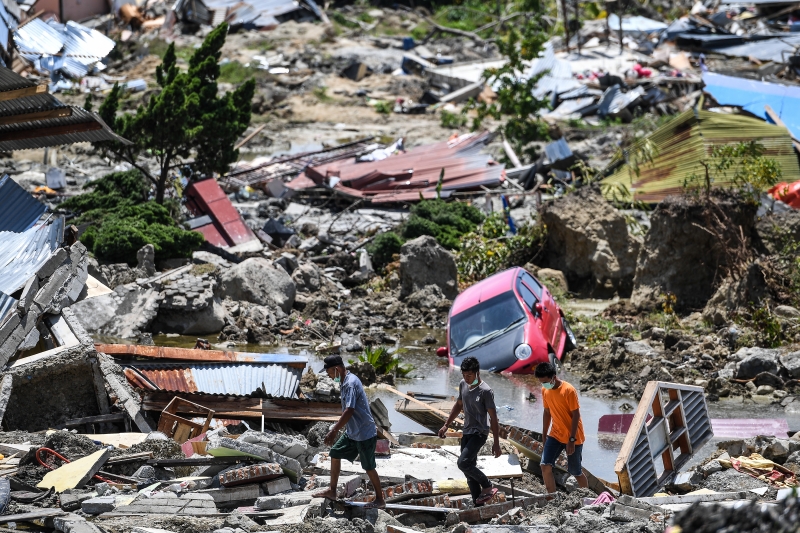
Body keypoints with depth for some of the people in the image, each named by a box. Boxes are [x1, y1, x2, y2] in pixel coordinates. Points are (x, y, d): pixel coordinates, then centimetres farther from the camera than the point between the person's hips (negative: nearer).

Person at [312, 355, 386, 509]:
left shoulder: (351, 383, -22)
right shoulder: (346, 381, 9)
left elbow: (349, 411, -30)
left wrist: (334, 431, -29)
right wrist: (336, 427, 23)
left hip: (364, 434, -10)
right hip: (352, 432, 10)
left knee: (369, 467, 0)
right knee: (335, 454, 13)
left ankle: (380, 500, 12)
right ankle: (332, 491, 22)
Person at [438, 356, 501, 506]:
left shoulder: (486, 391, -18)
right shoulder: (463, 385, 4)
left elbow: (493, 417, -15)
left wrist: (496, 443, -16)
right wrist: (446, 425, 18)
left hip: (479, 433, -8)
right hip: (467, 432, 8)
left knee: (463, 463, -22)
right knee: (469, 468, 7)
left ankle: (487, 487, -3)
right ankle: (478, 503, 13)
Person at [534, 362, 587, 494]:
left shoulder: (569, 390, -20)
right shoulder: (545, 391, 0)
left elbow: (576, 415, -17)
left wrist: (571, 440, -19)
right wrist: (544, 436, 14)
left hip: (573, 437, -5)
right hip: (555, 435, 5)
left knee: (575, 471, 5)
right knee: (545, 466, -13)